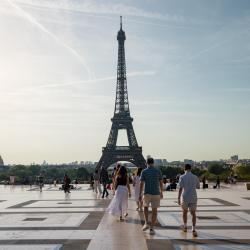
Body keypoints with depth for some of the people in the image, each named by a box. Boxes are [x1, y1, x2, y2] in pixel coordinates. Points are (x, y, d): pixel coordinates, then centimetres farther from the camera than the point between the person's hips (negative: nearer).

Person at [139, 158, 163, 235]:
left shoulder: (144, 171, -3)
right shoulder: (158, 171, 0)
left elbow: (141, 183, -7)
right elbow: (161, 183, 6)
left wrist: (140, 194, -2)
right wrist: (161, 192, 18)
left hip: (147, 194, 0)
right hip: (156, 194, 0)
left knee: (145, 207, 25)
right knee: (154, 211, 8)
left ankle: (146, 223, 13)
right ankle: (151, 228, 5)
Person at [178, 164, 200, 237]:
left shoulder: (182, 177, -7)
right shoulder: (195, 177, 1)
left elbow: (180, 189, -12)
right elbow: (198, 187, 15)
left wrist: (178, 199, -8)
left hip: (184, 198, -1)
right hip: (193, 198, 1)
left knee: (184, 212, 20)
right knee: (193, 213, 4)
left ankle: (185, 227, 31)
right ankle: (193, 229, -11)